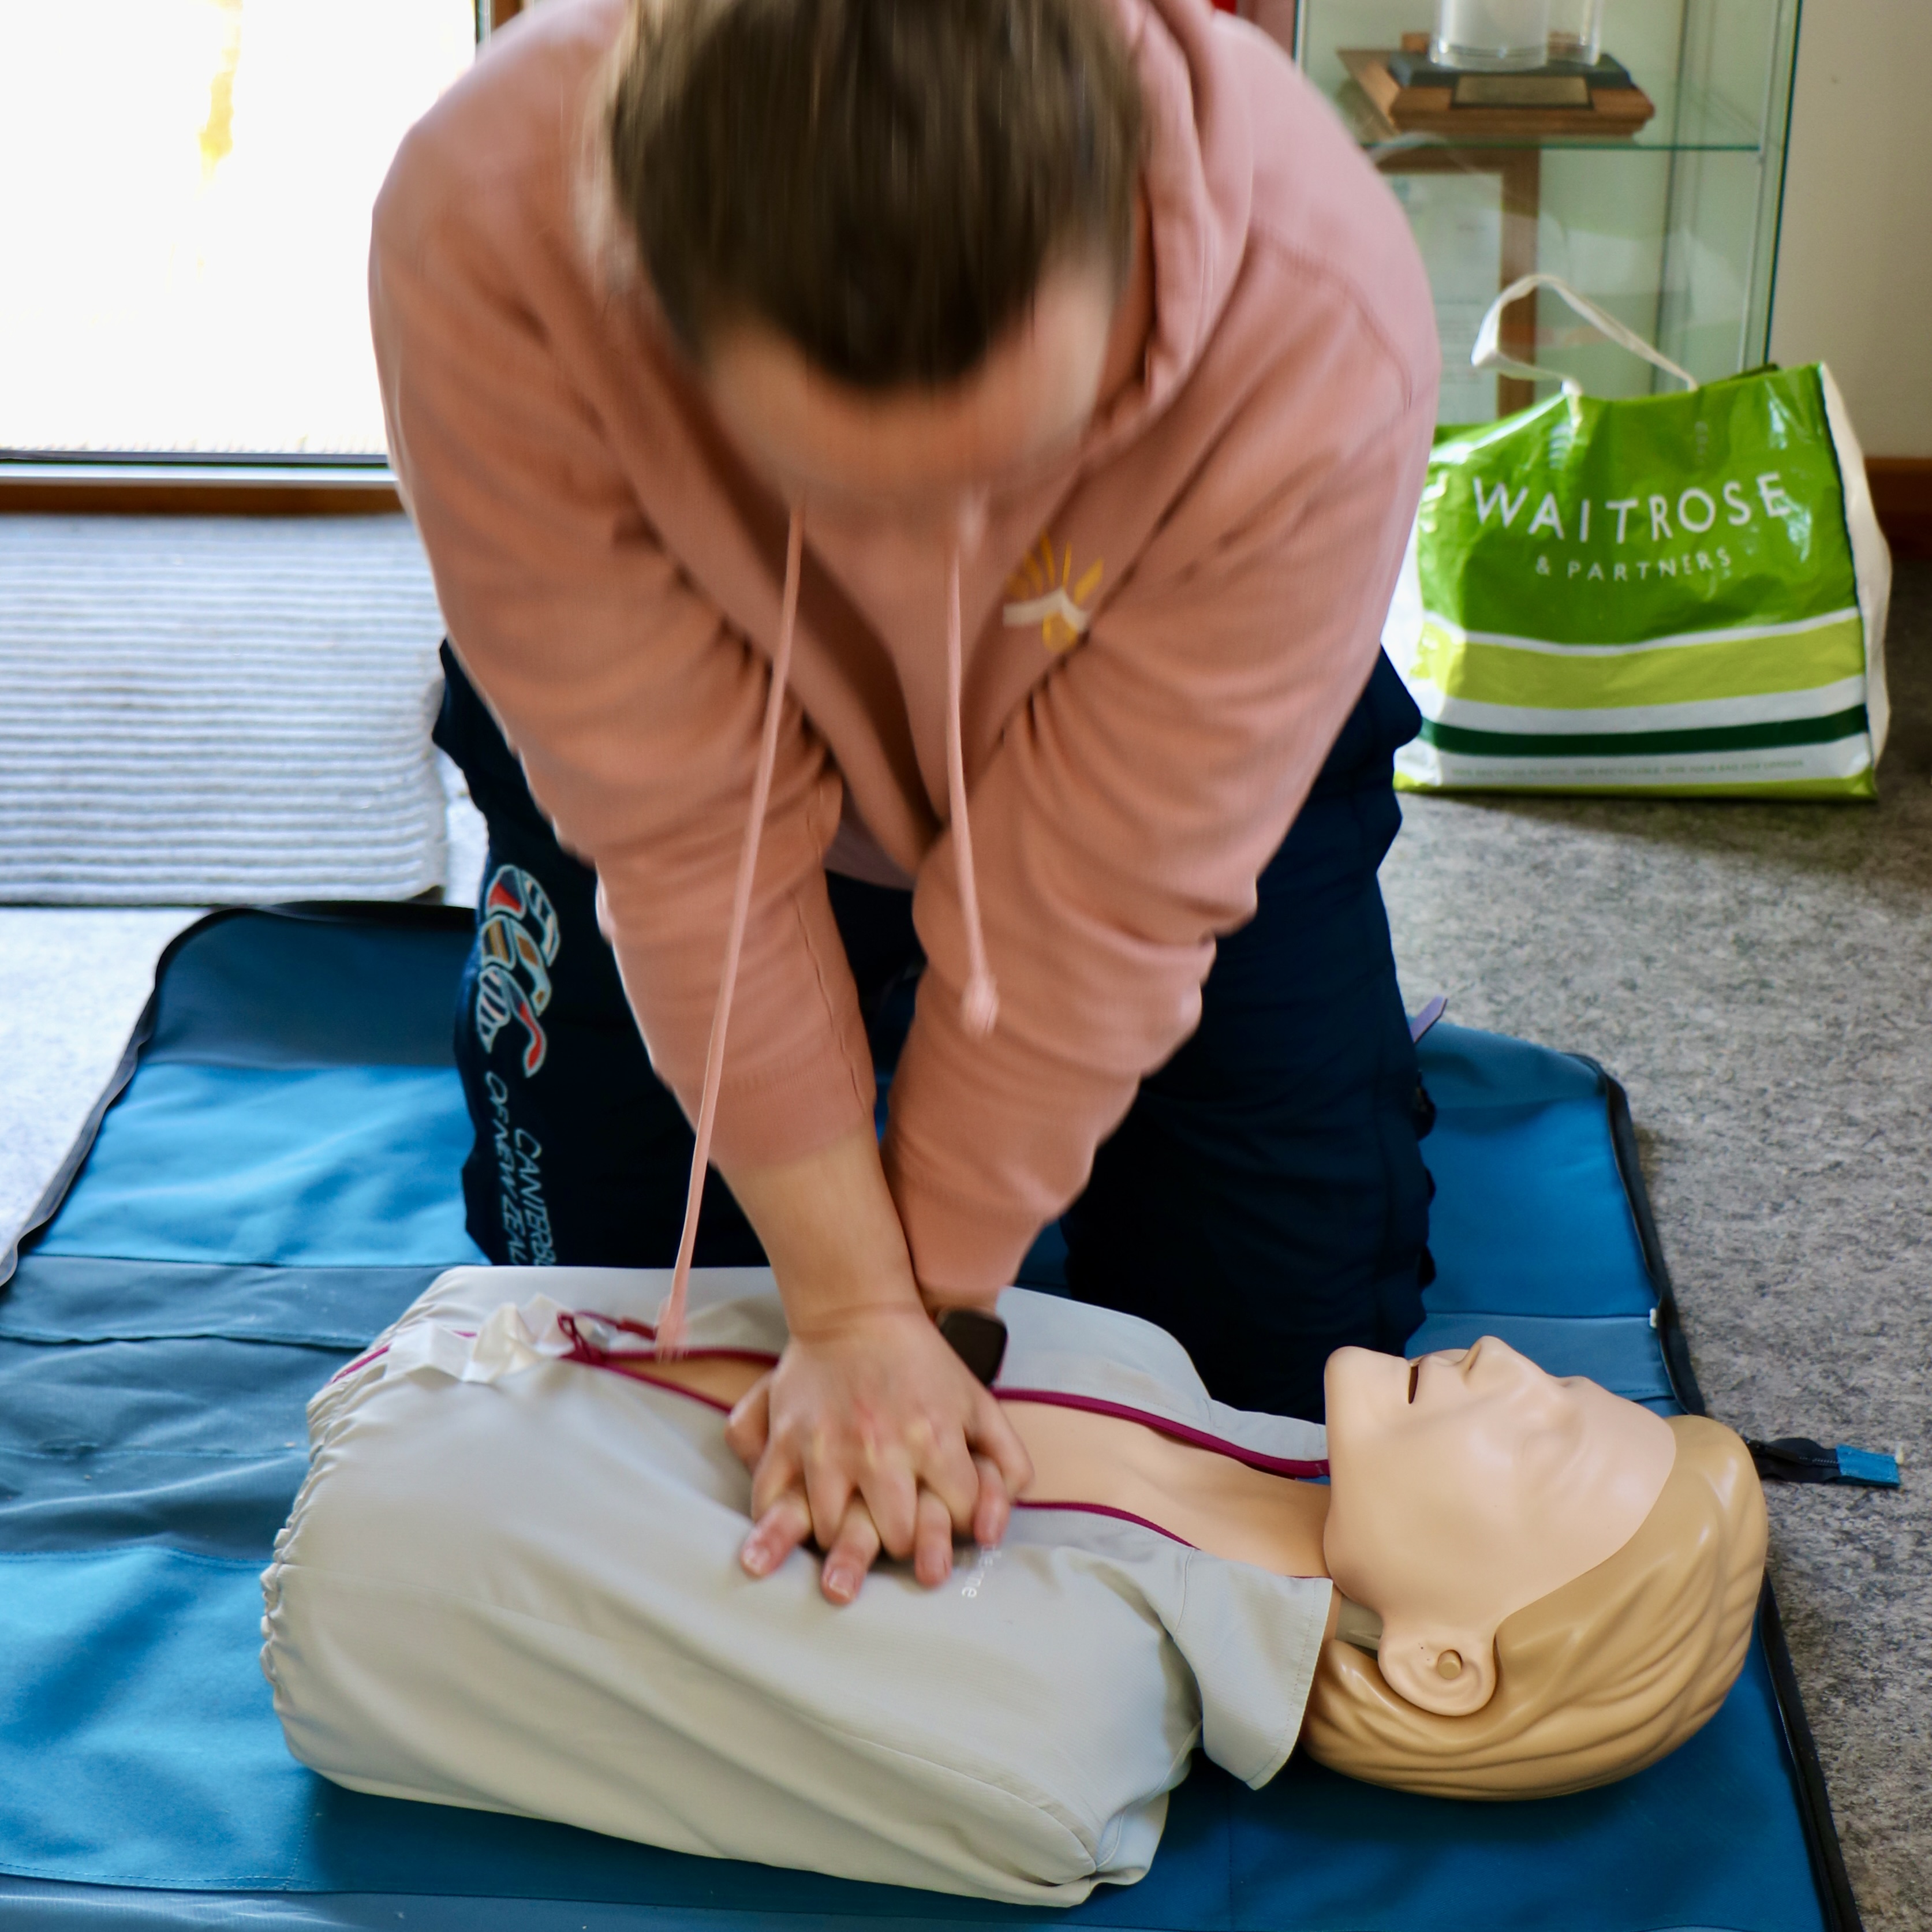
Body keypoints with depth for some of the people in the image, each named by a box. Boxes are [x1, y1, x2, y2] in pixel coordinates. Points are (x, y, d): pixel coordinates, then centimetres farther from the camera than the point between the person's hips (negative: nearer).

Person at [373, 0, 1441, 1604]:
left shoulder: (1323, 328, -41)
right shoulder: (481, 242, -39)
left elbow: (1100, 898, -30)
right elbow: (690, 838, -31)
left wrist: (926, 1304, -21)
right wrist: (853, 1306, -25)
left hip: (1162, 755, 0)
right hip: (681, 732, 1)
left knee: (1285, 1349, 0)